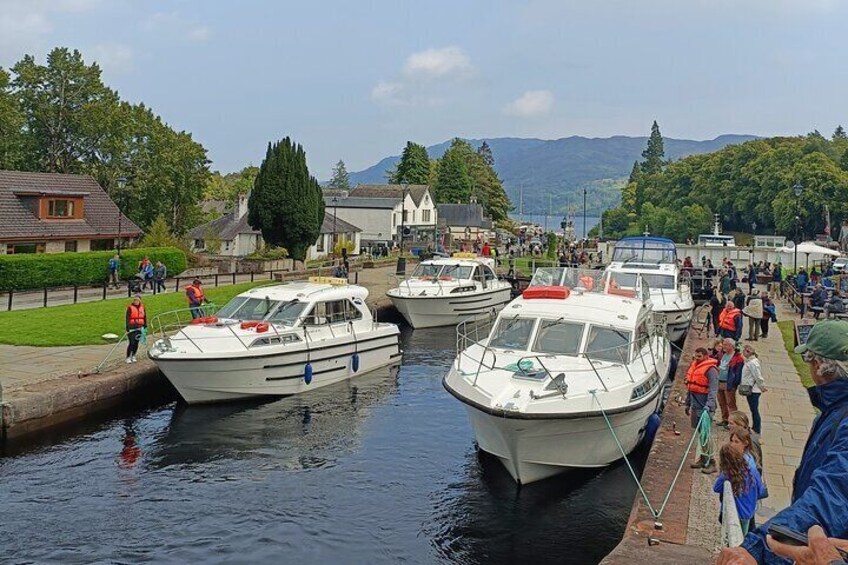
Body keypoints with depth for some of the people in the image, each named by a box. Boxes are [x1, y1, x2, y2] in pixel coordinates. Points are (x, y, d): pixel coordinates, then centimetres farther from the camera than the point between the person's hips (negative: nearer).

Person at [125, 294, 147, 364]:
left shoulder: (142, 307, 7)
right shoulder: (130, 307, -6)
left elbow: (144, 317, 14)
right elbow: (127, 318, -9)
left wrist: (145, 326, 12)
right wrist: (127, 329, -14)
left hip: (139, 328, 4)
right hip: (132, 328, -4)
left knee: (136, 343, 9)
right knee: (131, 343, -7)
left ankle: (133, 356, 22)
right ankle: (128, 357, 2)